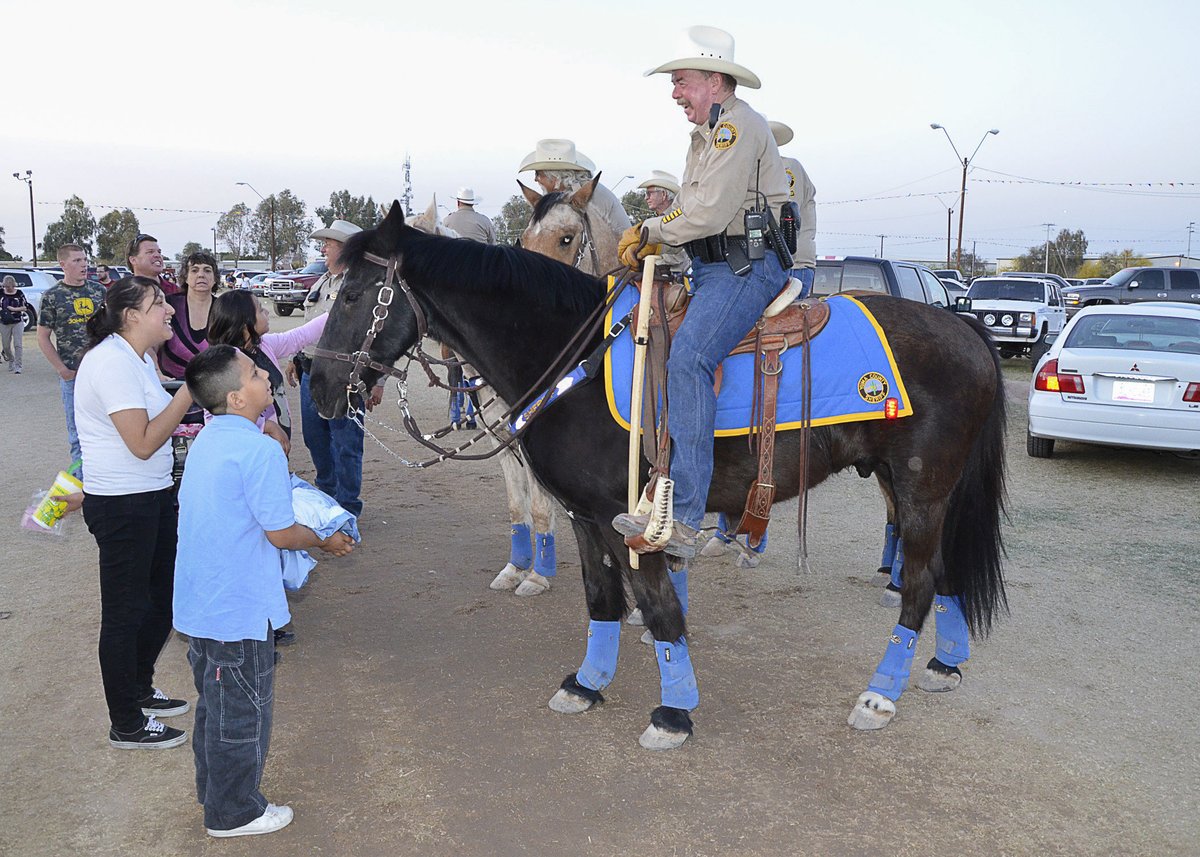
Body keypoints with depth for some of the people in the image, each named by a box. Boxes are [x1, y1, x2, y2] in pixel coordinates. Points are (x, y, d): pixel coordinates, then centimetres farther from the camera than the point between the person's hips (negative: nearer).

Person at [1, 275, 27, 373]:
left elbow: (24, 307, -1)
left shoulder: (19, 293, -2)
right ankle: (11, 361, 34)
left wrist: (14, 309, -16)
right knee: (6, 346, 9)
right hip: (4, 323, 2)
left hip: (18, 322, -2)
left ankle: (17, 366, -8)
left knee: (18, 344, -10)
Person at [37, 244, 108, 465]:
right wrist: (62, 369, -6)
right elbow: (43, 338, 1)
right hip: (73, 374, -2)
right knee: (77, 431, 6)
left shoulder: (100, 291, 7)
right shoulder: (52, 296, -1)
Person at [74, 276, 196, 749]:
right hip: (122, 505, -10)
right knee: (125, 612, 4)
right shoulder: (112, 362, -20)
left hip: (154, 496, 10)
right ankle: (126, 726, 19)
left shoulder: (139, 357, 11)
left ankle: (140, 690, 39)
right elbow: (142, 443, -25)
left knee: (163, 596, 19)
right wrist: (188, 392, -23)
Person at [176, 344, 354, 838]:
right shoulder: (260, 450, -23)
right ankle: (234, 813, 25)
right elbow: (282, 533, -21)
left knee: (214, 701, 24)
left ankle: (213, 790, 42)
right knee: (243, 710, 9)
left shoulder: (206, 441, 5)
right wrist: (326, 541, -2)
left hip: (198, 604, 9)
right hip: (239, 609, -9)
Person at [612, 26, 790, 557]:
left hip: (746, 267, -11)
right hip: (712, 267, 11)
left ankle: (683, 521, -34)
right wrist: (649, 244, 6)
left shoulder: (737, 125, -8)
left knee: (687, 358, -30)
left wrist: (649, 231, -5)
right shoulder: (707, 134, 26)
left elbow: (708, 213, -18)